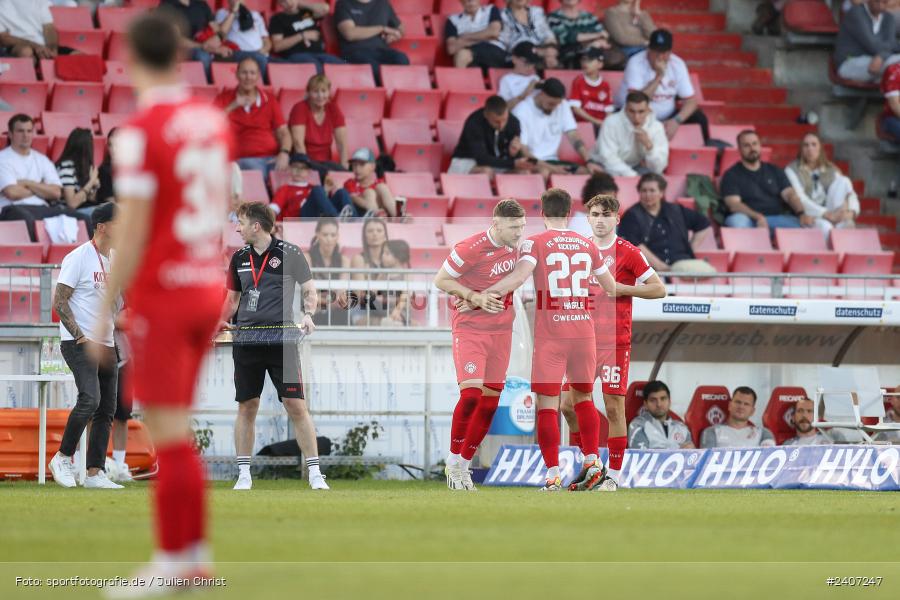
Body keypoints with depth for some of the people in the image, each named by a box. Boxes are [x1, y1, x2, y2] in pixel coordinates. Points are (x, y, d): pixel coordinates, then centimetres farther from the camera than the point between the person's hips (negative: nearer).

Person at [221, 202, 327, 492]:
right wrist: (221, 323, 5)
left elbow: (310, 290, 4)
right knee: (246, 407, 6)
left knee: (296, 406, -7)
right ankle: (244, 475, 12)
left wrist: (308, 316, -14)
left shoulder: (289, 253, -2)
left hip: (281, 340, -4)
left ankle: (315, 475, -3)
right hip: (245, 342, 4)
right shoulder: (239, 258, 12)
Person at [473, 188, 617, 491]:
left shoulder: (535, 243, -3)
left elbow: (519, 275, -21)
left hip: (550, 335, -4)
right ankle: (593, 464, 15)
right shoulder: (587, 245, 11)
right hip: (583, 330, 4)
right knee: (583, 397, 20)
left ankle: (553, 476, -8)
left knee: (547, 405, -2)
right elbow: (612, 288, 20)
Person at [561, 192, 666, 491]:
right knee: (569, 404, 0)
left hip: (615, 342, -5)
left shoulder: (628, 253, -3)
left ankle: (613, 475, 2)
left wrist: (622, 289, -12)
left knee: (614, 407, -5)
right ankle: (588, 466, 14)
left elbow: (659, 289, -3)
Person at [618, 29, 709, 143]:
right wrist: (659, 76, -29)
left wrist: (676, 121, -23)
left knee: (699, 118, -15)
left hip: (666, 117, 4)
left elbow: (691, 100, -4)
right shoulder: (635, 64, -16)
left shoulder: (678, 64, -3)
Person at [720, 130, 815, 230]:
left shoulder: (774, 171, 20)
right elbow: (733, 204, -7)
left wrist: (802, 214, -15)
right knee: (737, 220, -39)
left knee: (806, 225, -26)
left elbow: (790, 194, 7)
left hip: (777, 219, 3)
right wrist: (757, 217, -25)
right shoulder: (731, 175, 8)